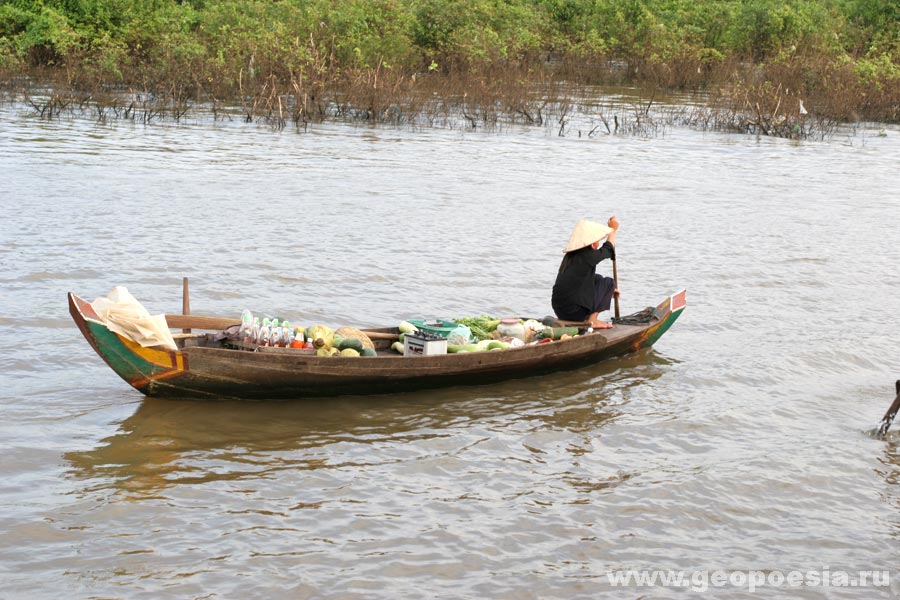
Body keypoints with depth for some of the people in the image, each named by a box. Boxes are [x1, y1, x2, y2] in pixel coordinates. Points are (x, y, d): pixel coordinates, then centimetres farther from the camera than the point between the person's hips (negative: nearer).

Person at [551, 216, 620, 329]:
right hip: (574, 311, -8)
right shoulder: (588, 255, -13)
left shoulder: (570, 255, 12)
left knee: (598, 280, 24)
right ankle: (592, 320, 4)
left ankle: (587, 318, 17)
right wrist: (613, 229, 26)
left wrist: (608, 290, 37)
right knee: (608, 283, 7)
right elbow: (608, 249, 9)